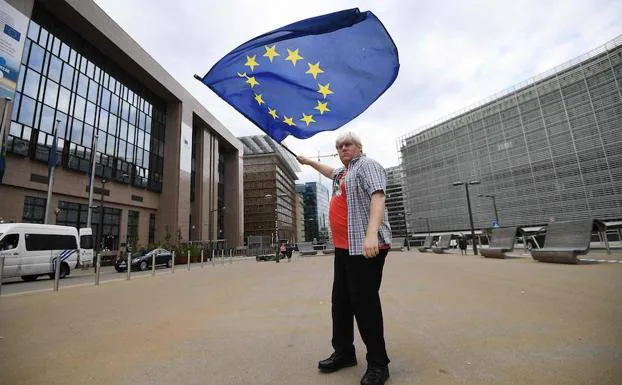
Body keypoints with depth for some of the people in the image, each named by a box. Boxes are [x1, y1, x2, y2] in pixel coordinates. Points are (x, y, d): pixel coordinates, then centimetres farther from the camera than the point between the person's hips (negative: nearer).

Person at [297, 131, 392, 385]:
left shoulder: (367, 165, -6)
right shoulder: (344, 171, 22)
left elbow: (377, 196, -21)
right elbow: (331, 172, 46)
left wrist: (372, 233, -33)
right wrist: (310, 162, 53)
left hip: (365, 246, -10)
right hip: (344, 246, 10)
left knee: (364, 303, -5)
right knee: (341, 301, 15)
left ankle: (378, 364, 13)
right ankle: (344, 352, 30)